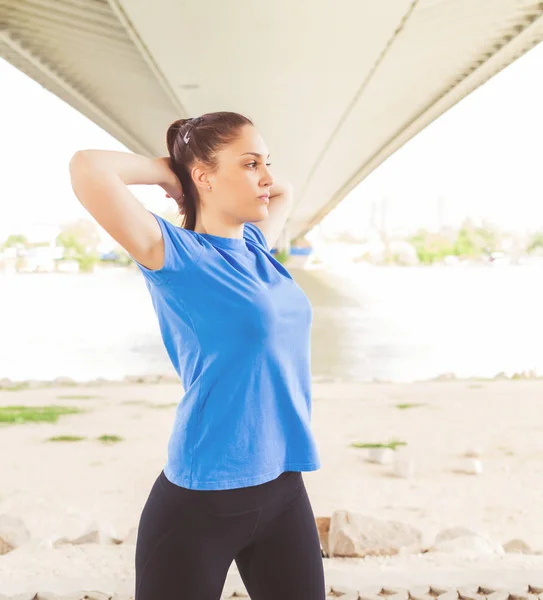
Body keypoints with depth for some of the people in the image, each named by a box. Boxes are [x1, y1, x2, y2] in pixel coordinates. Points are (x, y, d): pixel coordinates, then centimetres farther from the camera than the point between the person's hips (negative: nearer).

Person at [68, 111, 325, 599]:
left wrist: (251, 178, 13)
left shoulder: (256, 247, 9)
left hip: (284, 488, 7)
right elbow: (88, 168, -25)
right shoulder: (178, 257, -11)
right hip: (201, 499, -7)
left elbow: (283, 192, 32)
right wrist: (168, 173, -8)